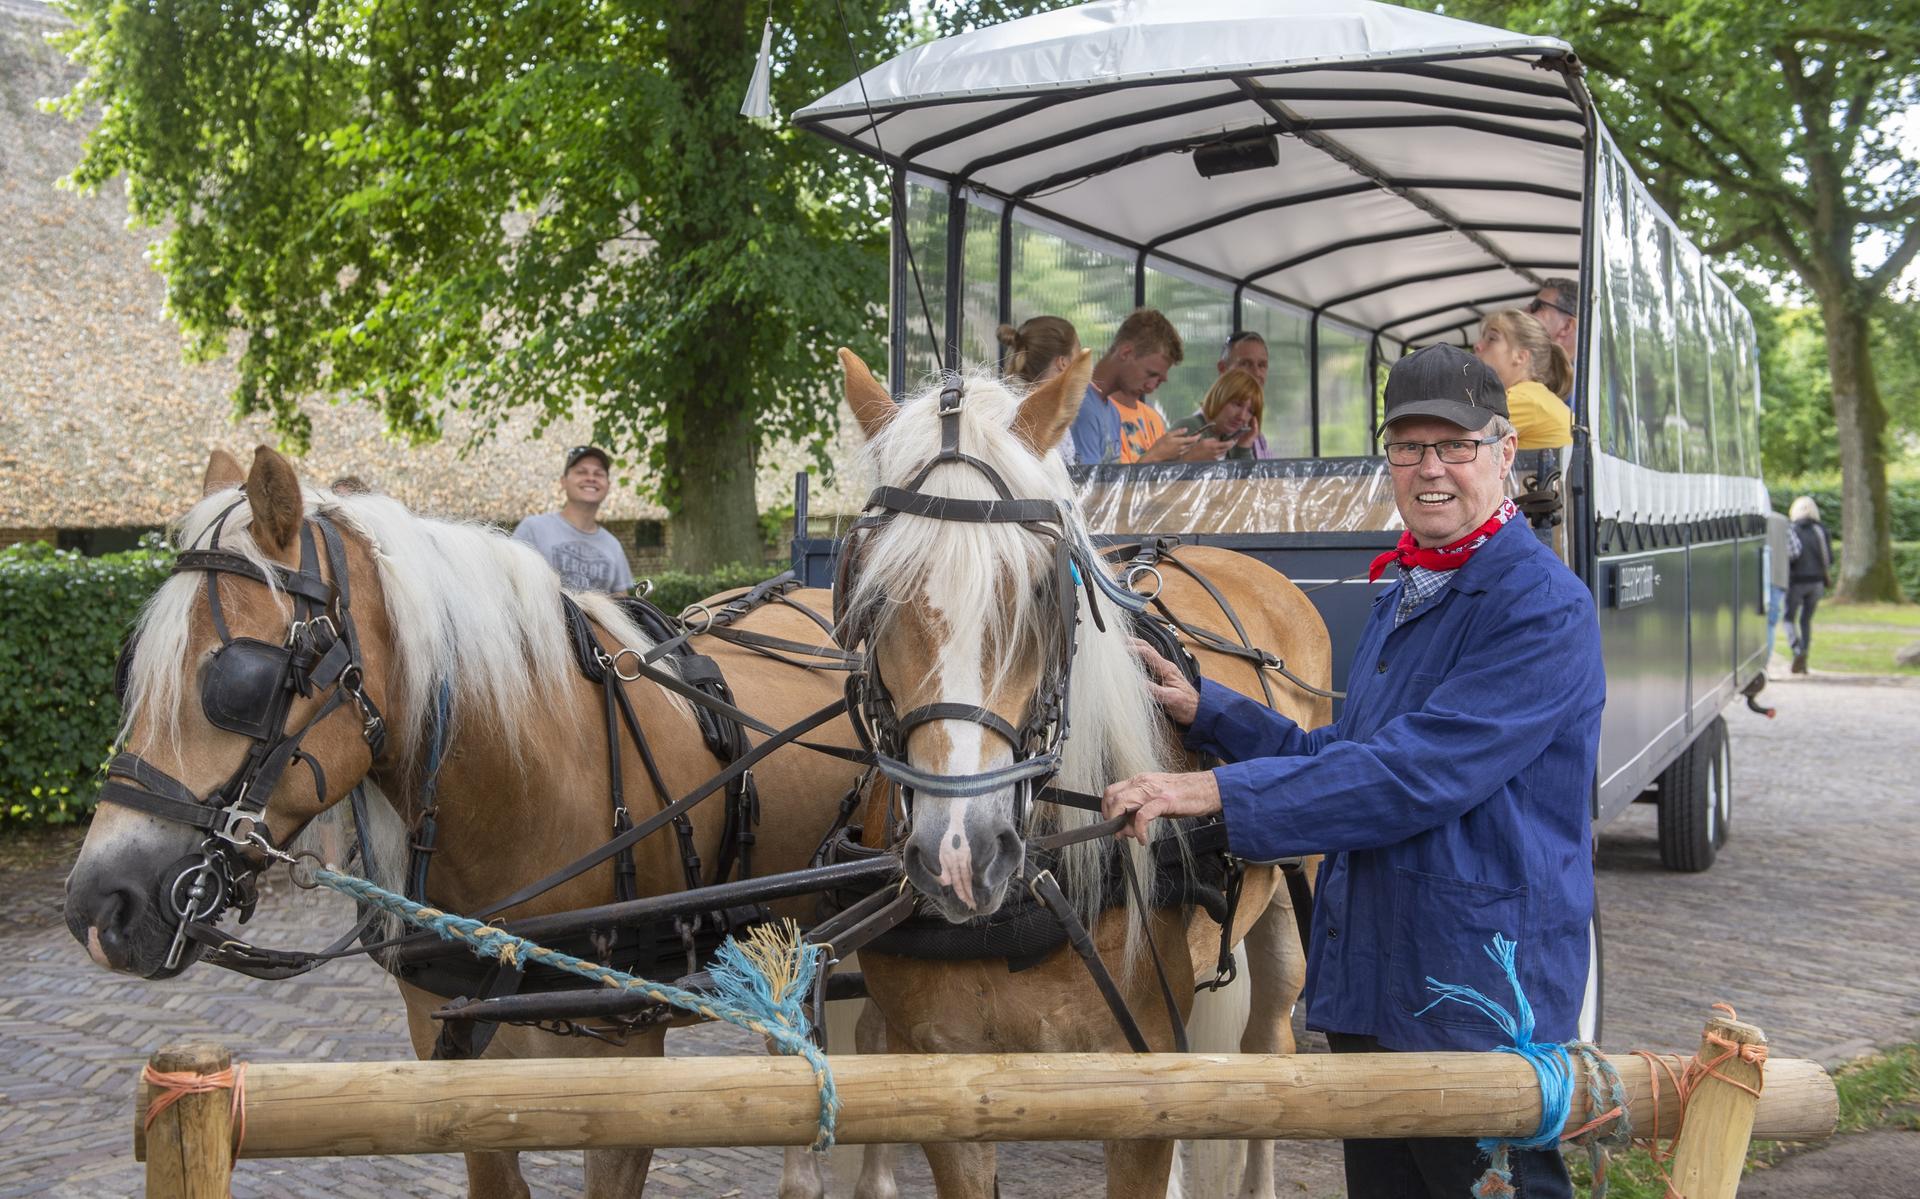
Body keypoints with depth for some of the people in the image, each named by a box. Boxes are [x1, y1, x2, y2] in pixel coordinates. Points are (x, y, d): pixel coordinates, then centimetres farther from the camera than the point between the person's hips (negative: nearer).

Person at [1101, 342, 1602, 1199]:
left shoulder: (1542, 607, -17)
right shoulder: (1400, 597, 14)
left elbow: (1415, 775, -25)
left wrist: (1219, 792, -26)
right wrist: (1201, 711, 9)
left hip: (1479, 1002, -9)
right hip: (1367, 994, 9)